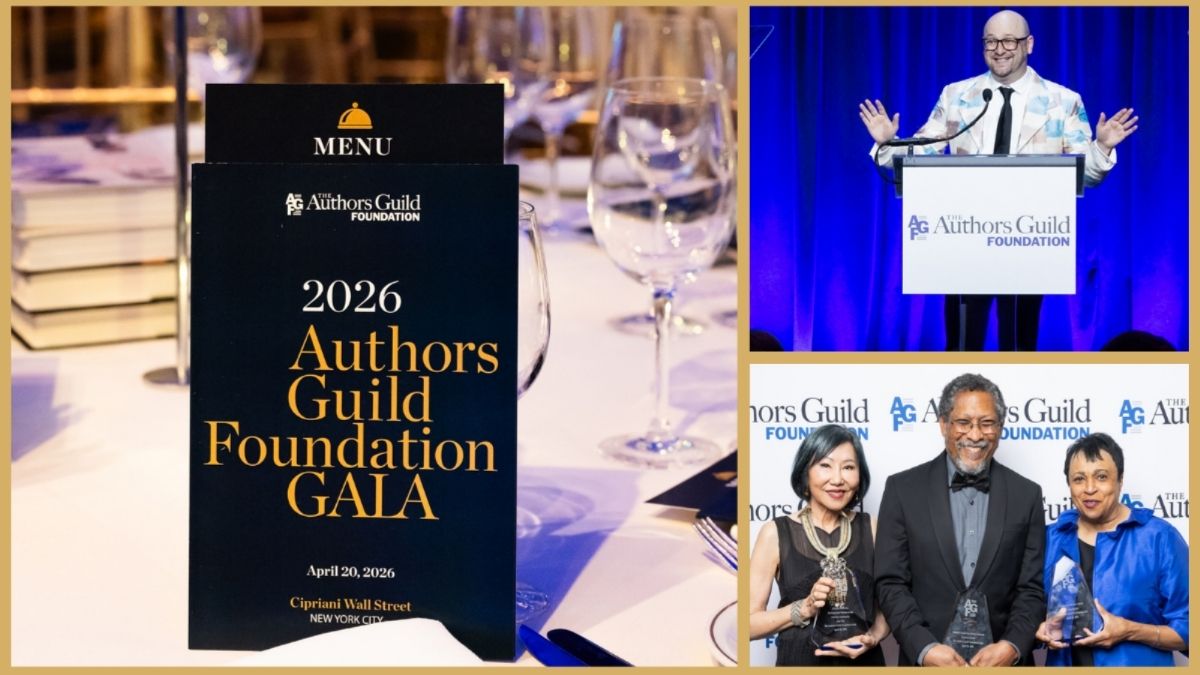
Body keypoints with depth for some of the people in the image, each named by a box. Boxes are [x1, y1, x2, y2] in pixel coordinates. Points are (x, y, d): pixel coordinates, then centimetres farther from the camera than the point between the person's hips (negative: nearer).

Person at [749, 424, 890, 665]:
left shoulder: (871, 528, -1)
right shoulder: (776, 533, -8)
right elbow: (749, 624, -7)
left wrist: (872, 638, -12)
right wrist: (805, 608, -19)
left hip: (864, 661, 2)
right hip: (800, 661, -2)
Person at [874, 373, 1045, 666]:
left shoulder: (1026, 495, 2)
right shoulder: (903, 489, -2)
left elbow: (1033, 587, 0)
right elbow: (890, 583, -5)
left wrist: (1012, 647, -17)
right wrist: (925, 649, -17)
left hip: (1002, 661, 1)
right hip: (926, 662, -1)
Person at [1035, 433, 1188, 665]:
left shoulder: (1161, 538, -10)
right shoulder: (1051, 539, 1)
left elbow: (1187, 630, -9)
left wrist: (1130, 632, -22)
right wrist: (1044, 629, -9)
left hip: (1136, 664, -3)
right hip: (1065, 663, 4)